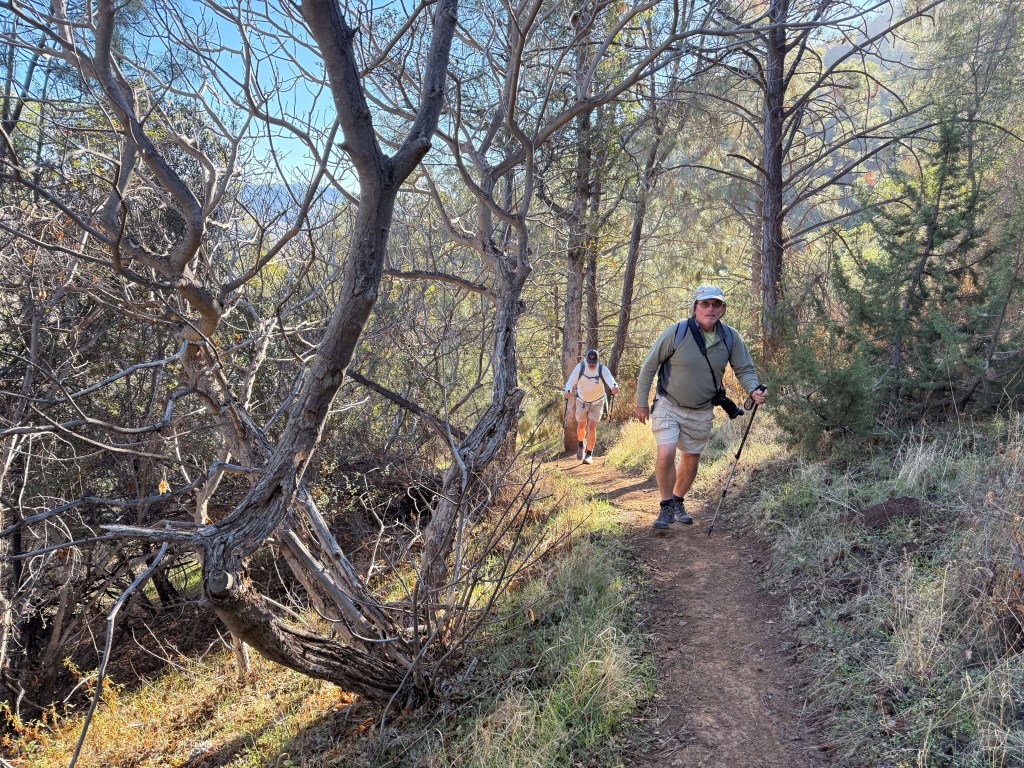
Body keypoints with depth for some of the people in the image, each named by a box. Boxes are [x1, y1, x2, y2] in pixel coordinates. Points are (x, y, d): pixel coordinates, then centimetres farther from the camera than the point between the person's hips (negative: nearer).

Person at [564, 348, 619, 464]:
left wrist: (614, 387, -63)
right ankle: (580, 445, 46)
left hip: (597, 402, -1)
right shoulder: (580, 367, -19)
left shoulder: (603, 369, -22)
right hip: (582, 401, 2)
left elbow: (610, 379, -39)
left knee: (592, 428, -10)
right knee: (581, 426, 14)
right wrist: (568, 391, -51)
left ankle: (589, 454, 5)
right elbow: (571, 381, -29)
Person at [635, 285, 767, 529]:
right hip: (668, 405, -3)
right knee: (665, 454, -19)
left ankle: (678, 502, 37)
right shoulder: (676, 333, -17)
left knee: (691, 459, 13)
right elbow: (649, 365, -9)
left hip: (701, 411, 4)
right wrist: (641, 402, -7)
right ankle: (666, 507, 1)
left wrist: (754, 390, -21)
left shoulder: (730, 338, -7)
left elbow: (744, 369, 1)